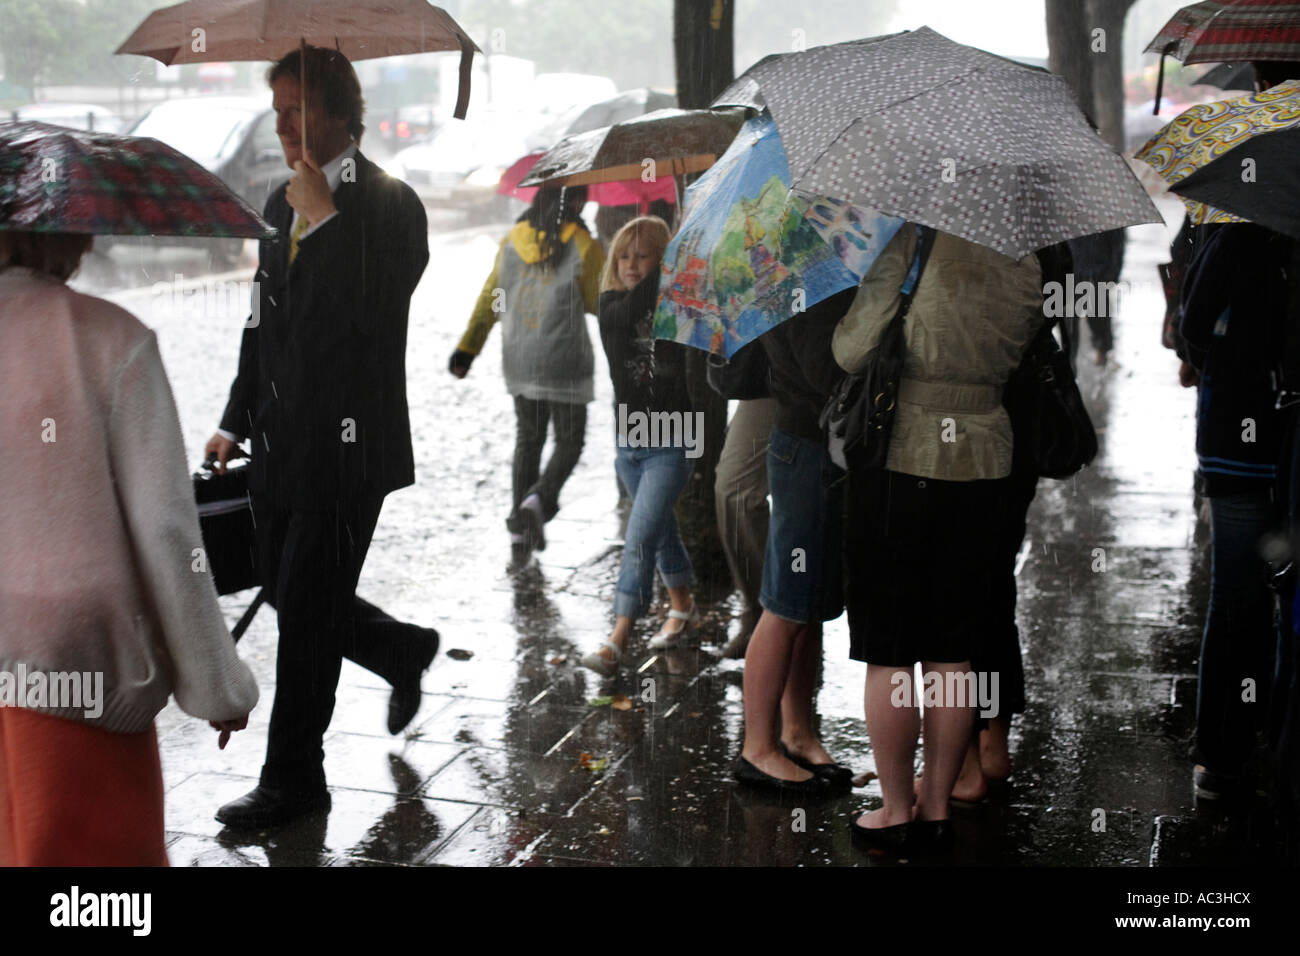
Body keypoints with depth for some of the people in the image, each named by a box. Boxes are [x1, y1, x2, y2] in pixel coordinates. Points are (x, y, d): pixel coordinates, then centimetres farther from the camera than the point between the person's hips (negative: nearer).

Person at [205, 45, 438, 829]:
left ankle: (294, 777, 12)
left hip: (346, 444, -8)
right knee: (285, 590, 16)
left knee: (307, 609, -2)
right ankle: (405, 651, 40)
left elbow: (359, 316, -24)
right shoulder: (284, 203, 13)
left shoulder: (389, 205, -11)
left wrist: (323, 218, -21)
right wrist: (236, 421, 19)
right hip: (282, 440, 8)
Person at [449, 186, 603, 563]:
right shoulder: (583, 246, -11)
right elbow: (598, 303, -2)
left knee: (527, 439, 15)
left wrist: (467, 347, 14)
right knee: (570, 441, 8)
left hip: (518, 362, 5)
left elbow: (490, 299, 9)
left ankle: (520, 527, 12)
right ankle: (539, 498, -18)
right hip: (564, 363, -5)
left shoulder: (511, 242, 4)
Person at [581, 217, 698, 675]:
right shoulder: (612, 305, 0)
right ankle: (683, 608, 40)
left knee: (640, 538, -13)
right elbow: (631, 311, -19)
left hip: (670, 443, -5)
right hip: (629, 443, 5)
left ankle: (617, 642, -14)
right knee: (661, 530, 20)